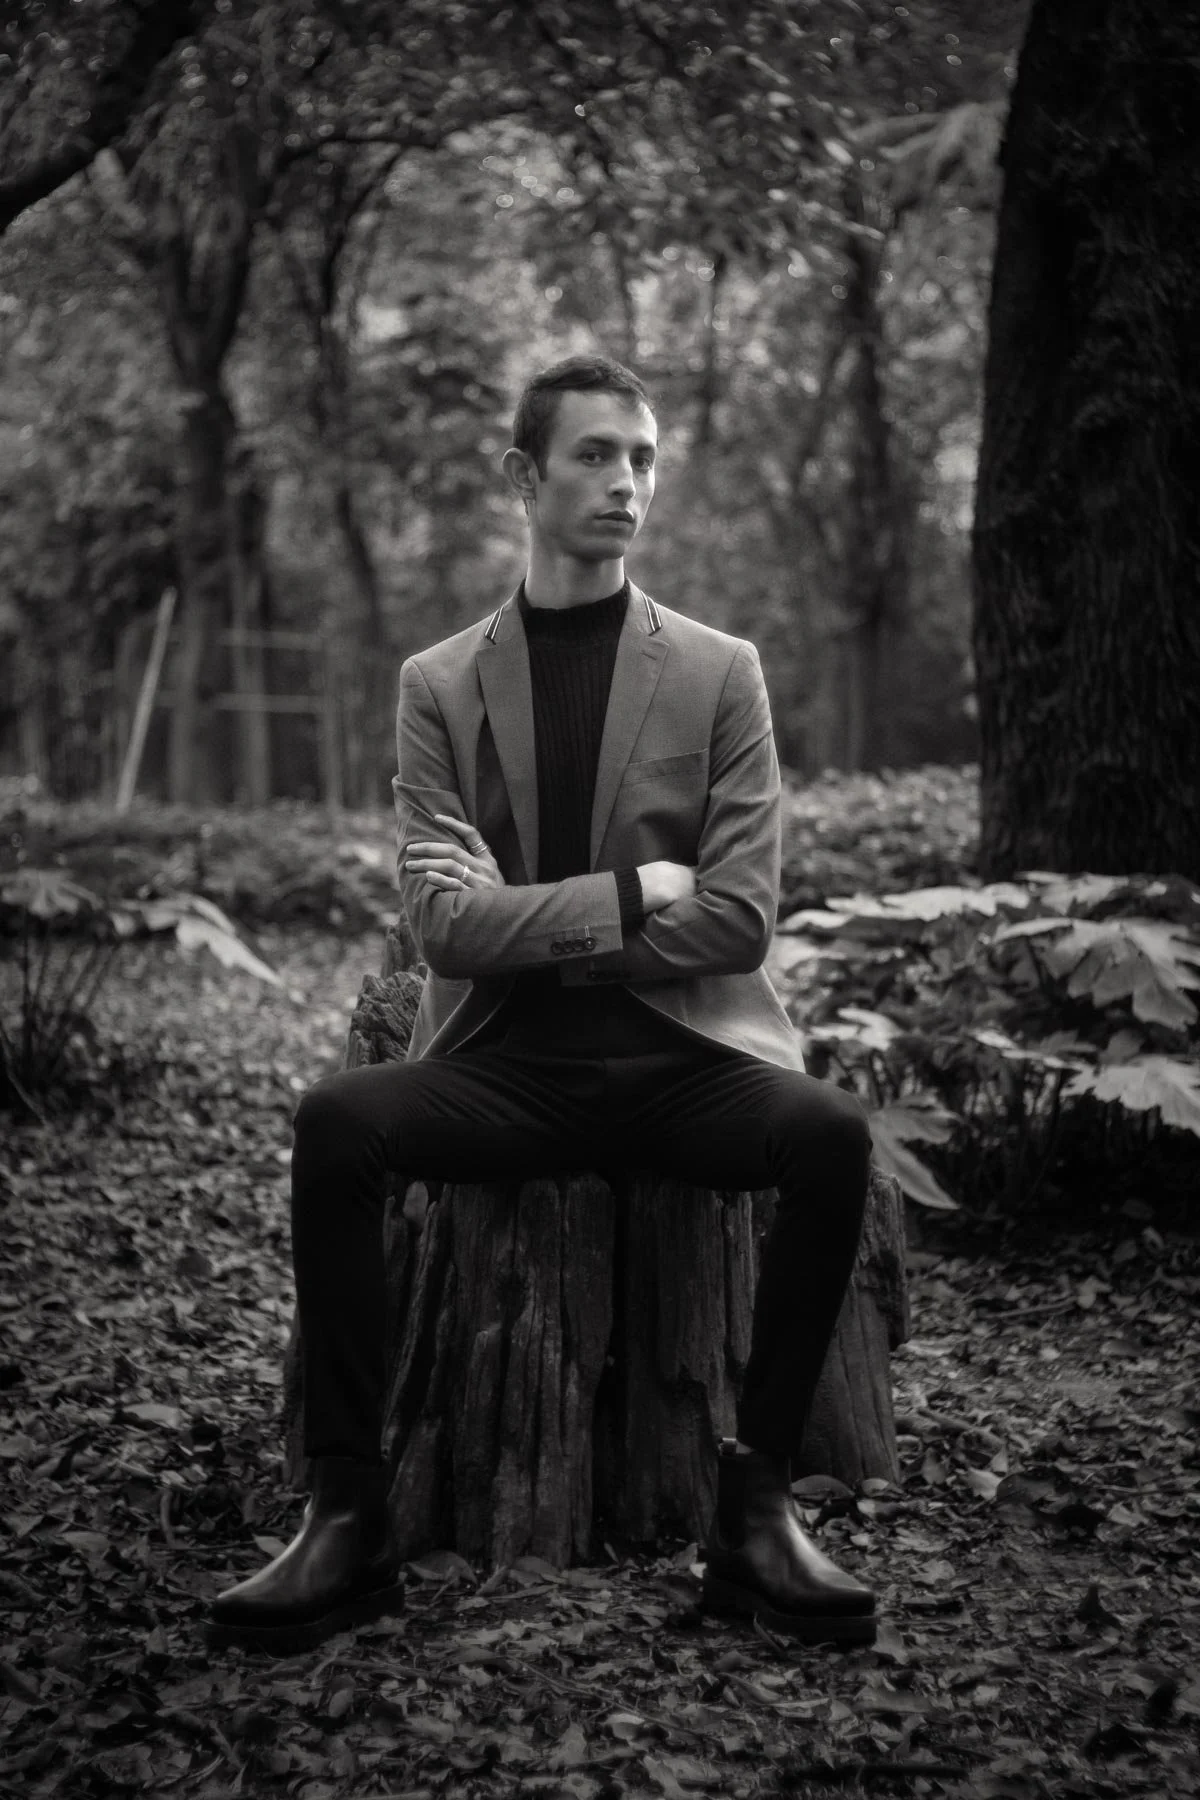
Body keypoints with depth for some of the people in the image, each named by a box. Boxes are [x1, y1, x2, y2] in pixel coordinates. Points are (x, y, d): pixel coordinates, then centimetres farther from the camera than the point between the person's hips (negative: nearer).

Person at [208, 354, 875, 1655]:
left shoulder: (718, 672, 7)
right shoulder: (438, 684, 9)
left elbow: (737, 919, -2)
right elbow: (443, 921, -3)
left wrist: (532, 933, -5)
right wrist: (626, 894, -10)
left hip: (682, 1057, 0)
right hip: (503, 1066, 1)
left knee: (831, 1134, -30)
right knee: (334, 1121, -28)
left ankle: (754, 1508, -16)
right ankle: (348, 1519, -18)